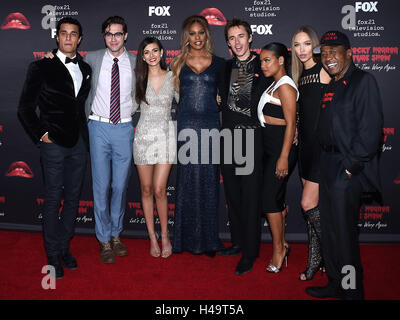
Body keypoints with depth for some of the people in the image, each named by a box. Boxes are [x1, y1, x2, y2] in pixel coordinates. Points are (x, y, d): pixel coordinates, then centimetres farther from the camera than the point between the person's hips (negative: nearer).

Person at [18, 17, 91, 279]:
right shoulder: (42, 68, -2)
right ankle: (53, 256, 16)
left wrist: (86, 134, 10)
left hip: (79, 144, 4)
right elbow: (25, 108, -1)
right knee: (53, 200, 3)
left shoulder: (85, 69, 12)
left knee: (73, 199, 11)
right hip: (54, 144, -4)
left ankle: (64, 247, 26)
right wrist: (41, 135, -8)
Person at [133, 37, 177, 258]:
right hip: (143, 136, 1)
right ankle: (152, 236, 20)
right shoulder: (138, 78, 3)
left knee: (159, 190, -5)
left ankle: (165, 235, 14)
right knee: (146, 189, 7)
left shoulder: (172, 77, 2)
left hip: (165, 136, -1)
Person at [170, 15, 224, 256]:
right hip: (186, 126, 0)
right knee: (187, 180, 3)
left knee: (209, 180, 3)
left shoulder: (219, 63, 9)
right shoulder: (179, 64, 9)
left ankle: (209, 238, 16)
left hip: (211, 125, 0)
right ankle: (188, 238, 16)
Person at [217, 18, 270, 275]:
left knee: (251, 197, -1)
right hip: (229, 136, 5)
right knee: (233, 194, 13)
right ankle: (238, 241, 29)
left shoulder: (262, 65, -2)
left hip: (252, 137, -5)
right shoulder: (227, 67, 13)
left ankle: (250, 253, 11)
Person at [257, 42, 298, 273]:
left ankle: (278, 249, 9)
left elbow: (291, 124, -18)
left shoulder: (285, 87, -13)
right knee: (277, 197, 13)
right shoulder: (275, 85, 16)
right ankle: (282, 245, 24)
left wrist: (284, 157, -21)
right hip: (271, 147, 9)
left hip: (281, 148, -9)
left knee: (270, 198, -5)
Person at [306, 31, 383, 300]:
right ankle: (337, 283, 31)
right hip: (329, 166, 9)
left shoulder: (363, 81, -10)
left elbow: (371, 130, -18)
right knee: (330, 229, 16)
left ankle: (352, 290, 15)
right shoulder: (332, 86, 16)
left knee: (344, 232, -2)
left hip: (347, 169, -9)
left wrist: (351, 167, -18)